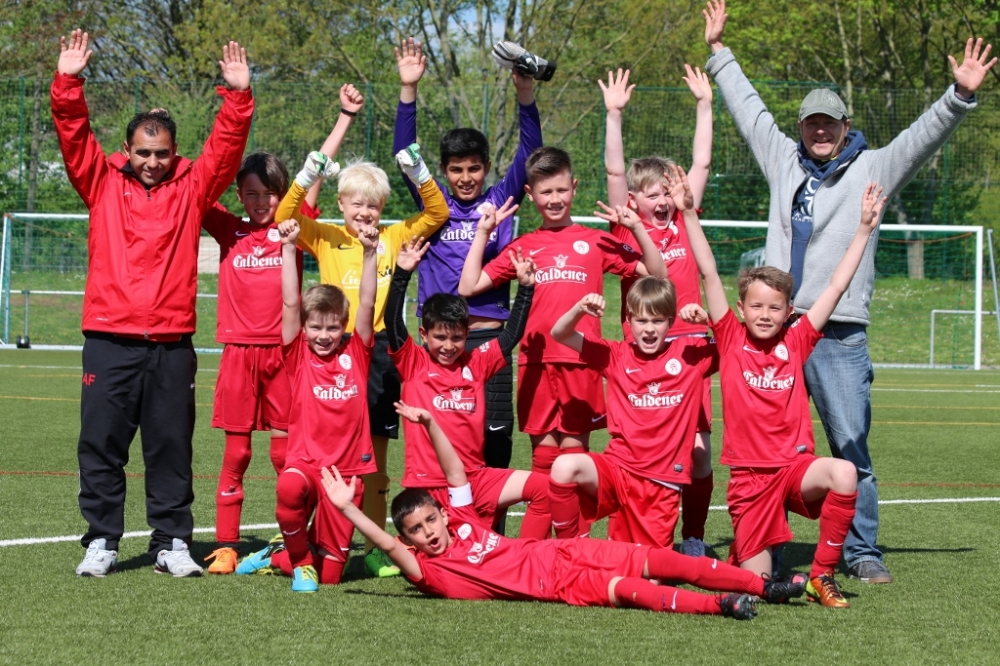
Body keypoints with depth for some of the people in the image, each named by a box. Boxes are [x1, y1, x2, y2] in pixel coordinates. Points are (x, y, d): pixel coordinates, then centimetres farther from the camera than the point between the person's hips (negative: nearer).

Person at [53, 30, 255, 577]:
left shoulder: (192, 188, 9)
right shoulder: (102, 183, 8)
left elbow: (227, 143, 2)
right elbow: (73, 134, 0)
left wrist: (238, 95, -10)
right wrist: (68, 81, -13)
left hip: (171, 344, 0)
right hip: (109, 341, 0)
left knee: (171, 446, 4)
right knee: (101, 444, 1)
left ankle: (172, 543, 10)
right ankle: (101, 542, 8)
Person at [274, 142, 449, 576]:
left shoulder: (394, 237, 10)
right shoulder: (326, 238, 6)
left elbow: (437, 214, 7)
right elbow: (285, 218, -5)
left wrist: (418, 173, -6)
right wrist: (307, 177, -16)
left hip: (379, 352, 1)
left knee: (376, 459, 8)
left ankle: (376, 547, 13)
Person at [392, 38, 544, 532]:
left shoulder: (500, 201, 8)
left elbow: (529, 153, -1)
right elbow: (405, 154, 0)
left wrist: (526, 96, -16)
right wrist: (408, 91, -10)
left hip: (490, 337, 0)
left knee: (494, 439, 0)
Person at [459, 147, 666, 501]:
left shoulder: (596, 242, 8)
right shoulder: (522, 247, 10)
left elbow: (656, 274, 5)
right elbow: (468, 287, 5)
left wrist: (636, 228, -7)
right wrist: (482, 233, 0)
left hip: (581, 362, -1)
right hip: (537, 362, 1)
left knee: (574, 451, 2)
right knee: (543, 453, 3)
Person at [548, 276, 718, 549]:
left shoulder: (691, 354, 3)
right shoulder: (617, 356, 5)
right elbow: (560, 335, 3)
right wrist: (580, 310, -16)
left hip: (663, 484, 0)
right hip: (618, 468, 0)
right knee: (565, 467, -30)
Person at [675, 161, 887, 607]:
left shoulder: (796, 343, 4)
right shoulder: (731, 339, 0)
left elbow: (837, 287, 5)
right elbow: (708, 272, -4)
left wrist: (865, 228, 3)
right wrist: (688, 212, -8)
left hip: (796, 466, 1)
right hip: (749, 475, -1)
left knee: (843, 473, -33)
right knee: (756, 582, -4)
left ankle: (822, 576, -17)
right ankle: (740, 552, 36)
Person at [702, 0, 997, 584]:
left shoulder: (873, 170, 5)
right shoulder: (785, 161, 14)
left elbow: (923, 137, -6)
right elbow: (748, 107, 25)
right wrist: (719, 50, 32)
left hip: (841, 336, -3)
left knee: (852, 448, -5)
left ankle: (862, 552, 1)